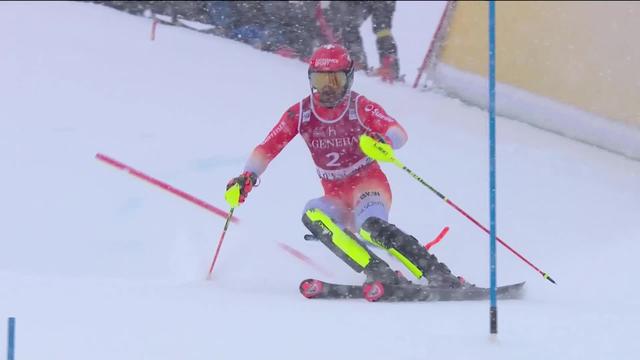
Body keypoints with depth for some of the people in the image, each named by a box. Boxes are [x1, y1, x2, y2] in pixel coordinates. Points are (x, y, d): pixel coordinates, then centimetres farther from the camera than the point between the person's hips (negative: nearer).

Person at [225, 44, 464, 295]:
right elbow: (268, 148, -4)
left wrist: (384, 142, -49)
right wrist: (248, 176, -22)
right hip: (336, 197, 4)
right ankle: (379, 274, -40)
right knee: (313, 215, -29)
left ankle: (438, 274, -39)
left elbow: (398, 133, -25)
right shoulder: (300, 114, -2)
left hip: (369, 183, -4)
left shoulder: (360, 107, -11)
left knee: (371, 225, -35)